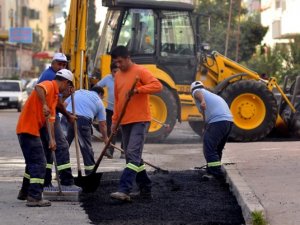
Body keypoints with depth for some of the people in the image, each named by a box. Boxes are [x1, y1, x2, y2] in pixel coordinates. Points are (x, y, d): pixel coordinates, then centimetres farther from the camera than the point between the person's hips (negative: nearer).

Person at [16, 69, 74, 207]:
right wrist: (44, 105, -41)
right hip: (28, 129, -10)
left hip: (30, 130, 10)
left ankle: (25, 192, 32)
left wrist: (52, 139, 10)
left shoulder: (55, 95, 19)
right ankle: (34, 198, -10)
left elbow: (51, 119, 17)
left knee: (33, 162, 21)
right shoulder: (49, 85, -10)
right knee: (39, 164, -9)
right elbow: (38, 88, -35)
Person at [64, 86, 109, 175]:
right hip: (83, 120, -2)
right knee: (87, 147, 9)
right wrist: (105, 138, 28)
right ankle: (90, 173, 15)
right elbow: (102, 124, 18)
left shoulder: (78, 92, 26)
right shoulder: (99, 102, 19)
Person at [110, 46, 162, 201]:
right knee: (132, 157, 11)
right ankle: (145, 188, 21)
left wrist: (137, 90, -26)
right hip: (125, 122, 8)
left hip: (140, 120, -8)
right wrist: (115, 120, 14)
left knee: (133, 155, -16)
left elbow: (157, 86, -18)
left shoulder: (140, 71, -6)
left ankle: (124, 190, -24)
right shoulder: (118, 75, 15)